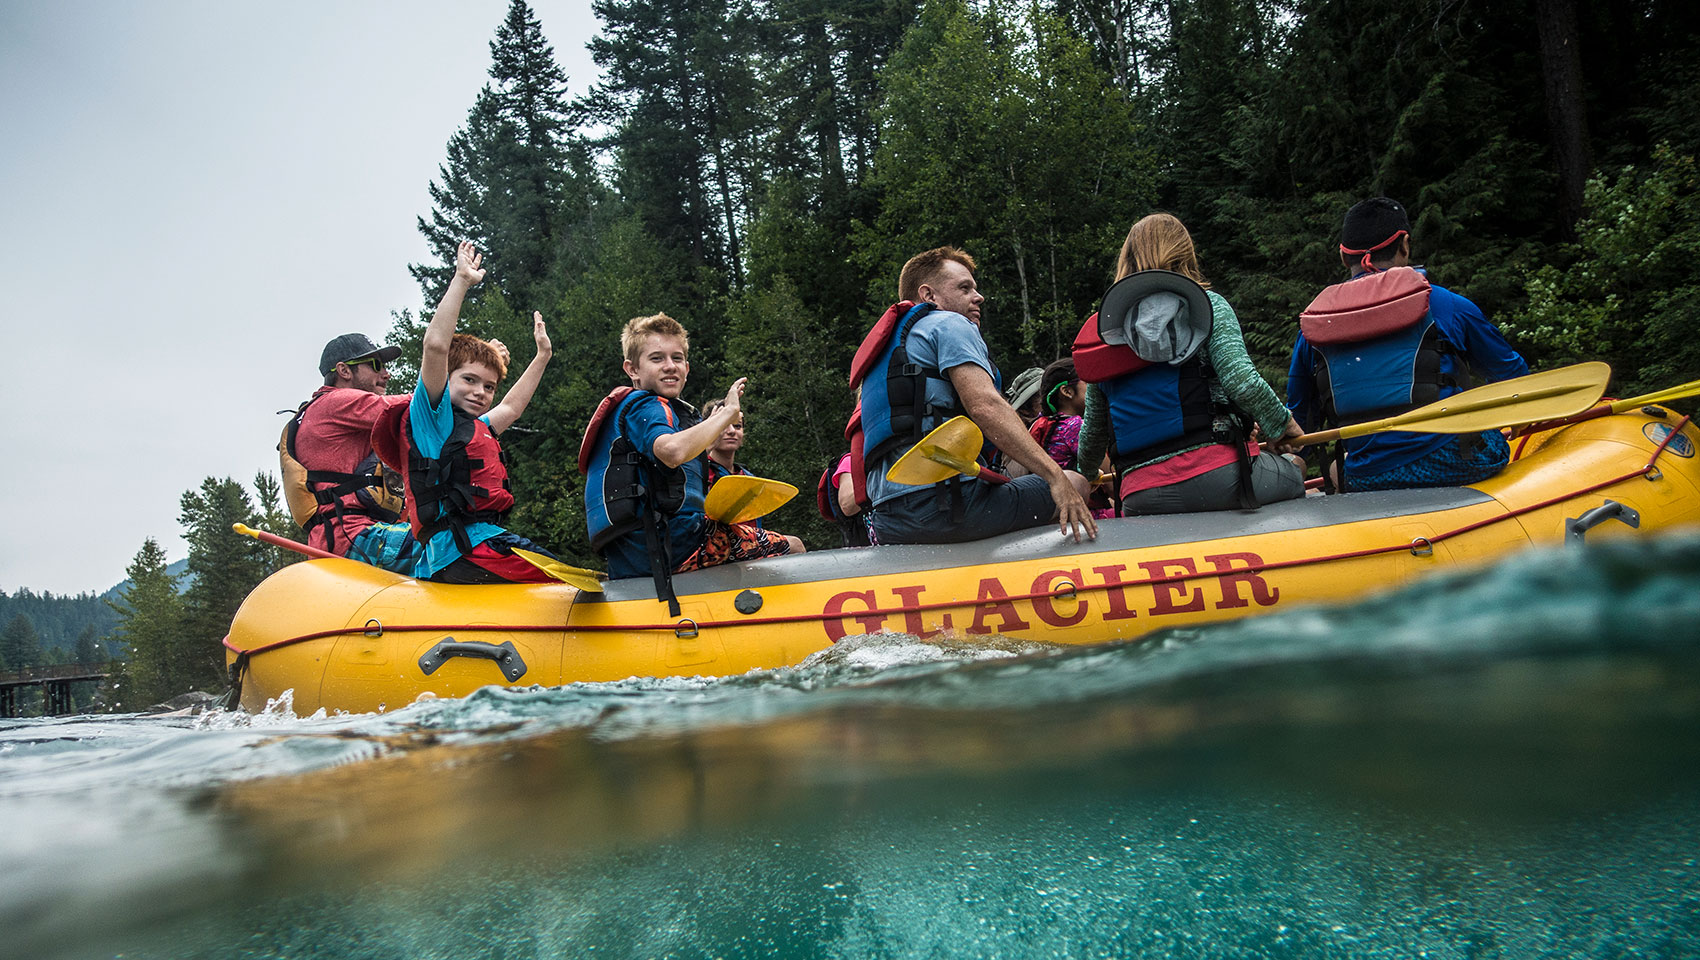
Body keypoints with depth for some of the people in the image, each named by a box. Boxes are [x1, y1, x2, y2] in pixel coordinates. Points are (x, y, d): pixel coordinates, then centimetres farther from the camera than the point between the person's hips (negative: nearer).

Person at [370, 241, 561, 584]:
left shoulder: (475, 428, 29)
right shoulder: (432, 415, 3)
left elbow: (511, 407, 49)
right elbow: (435, 344, -11)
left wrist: (542, 356, 55)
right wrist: (462, 281, -6)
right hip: (465, 552, -10)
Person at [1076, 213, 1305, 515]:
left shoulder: (1101, 328, 13)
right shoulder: (1206, 304, 2)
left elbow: (1094, 430, 18)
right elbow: (1241, 380, -12)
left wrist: (1085, 473, 37)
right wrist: (1282, 423, 7)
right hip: (1216, 477, -3)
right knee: (1294, 472, 25)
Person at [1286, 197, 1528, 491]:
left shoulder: (1311, 326, 6)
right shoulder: (1443, 304, 1)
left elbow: (1298, 419, 12)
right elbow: (1511, 372, 16)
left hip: (1367, 486, 2)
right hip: (1451, 466, -2)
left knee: (1335, 469, 33)